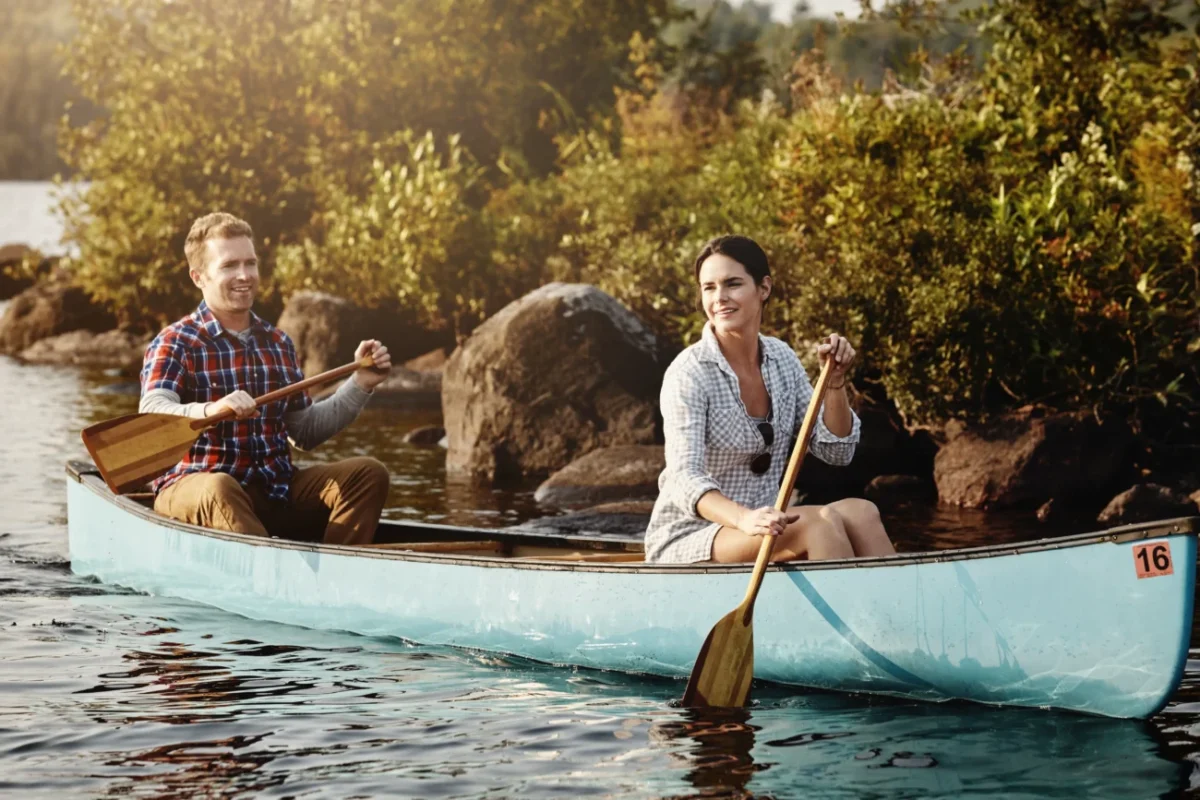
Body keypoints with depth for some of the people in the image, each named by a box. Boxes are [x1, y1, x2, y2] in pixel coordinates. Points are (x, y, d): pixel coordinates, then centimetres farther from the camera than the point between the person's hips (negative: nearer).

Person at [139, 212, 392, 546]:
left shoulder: (278, 343, 16)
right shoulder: (175, 343, -4)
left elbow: (304, 432, 22)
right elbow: (151, 416, -23)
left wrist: (360, 385, 13)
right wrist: (208, 411, -43)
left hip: (275, 493, 6)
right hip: (193, 489, -6)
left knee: (368, 474, -10)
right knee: (219, 489, -39)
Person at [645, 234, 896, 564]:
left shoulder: (781, 360, 6)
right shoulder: (689, 373, -14)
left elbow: (836, 452, 8)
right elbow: (685, 480, -26)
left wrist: (834, 381, -8)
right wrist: (745, 520, -45)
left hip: (759, 528, 6)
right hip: (685, 542, -6)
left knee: (860, 512, -22)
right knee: (820, 522, -30)